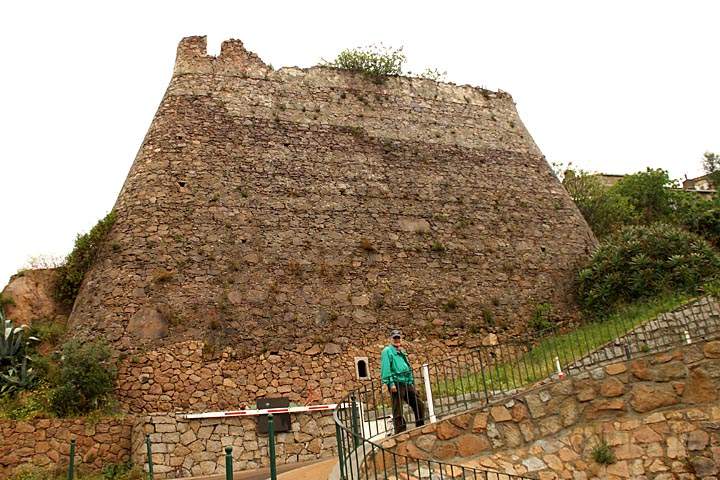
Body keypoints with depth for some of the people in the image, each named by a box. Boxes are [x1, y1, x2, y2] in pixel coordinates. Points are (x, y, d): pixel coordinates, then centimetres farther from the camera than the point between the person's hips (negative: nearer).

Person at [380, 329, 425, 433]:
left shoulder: (402, 352, 23)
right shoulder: (387, 351, 0)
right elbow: (385, 368, -11)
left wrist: (412, 383, 19)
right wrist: (390, 383, -19)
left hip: (407, 383, 8)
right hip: (396, 383, -8)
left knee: (419, 406, 8)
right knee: (398, 413, -5)